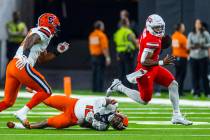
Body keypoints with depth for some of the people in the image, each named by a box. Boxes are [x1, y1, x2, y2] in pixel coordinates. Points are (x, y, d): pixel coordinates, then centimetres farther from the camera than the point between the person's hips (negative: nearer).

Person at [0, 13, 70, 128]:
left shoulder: (37, 32, 28)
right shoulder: (43, 33, -1)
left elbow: (41, 59, 36)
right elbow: (30, 39, -24)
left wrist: (57, 52, 34)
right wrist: (26, 54, -37)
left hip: (11, 66, 9)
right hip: (22, 66, -9)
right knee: (45, 91, -3)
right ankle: (22, 113, -11)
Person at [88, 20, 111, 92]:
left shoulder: (91, 35, 10)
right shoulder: (102, 35, -12)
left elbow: (90, 46, 13)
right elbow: (104, 48, -17)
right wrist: (107, 57, -16)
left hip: (93, 56, 7)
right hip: (101, 56, -7)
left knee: (94, 73, 9)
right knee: (100, 73, -6)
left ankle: (94, 88, 10)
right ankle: (100, 89, -8)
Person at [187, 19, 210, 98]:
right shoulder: (191, 34, 8)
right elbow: (188, 45, 4)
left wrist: (203, 46, -15)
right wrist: (193, 46, -16)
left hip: (203, 57, -1)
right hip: (193, 57, 1)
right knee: (195, 76, -2)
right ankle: (196, 93, 3)